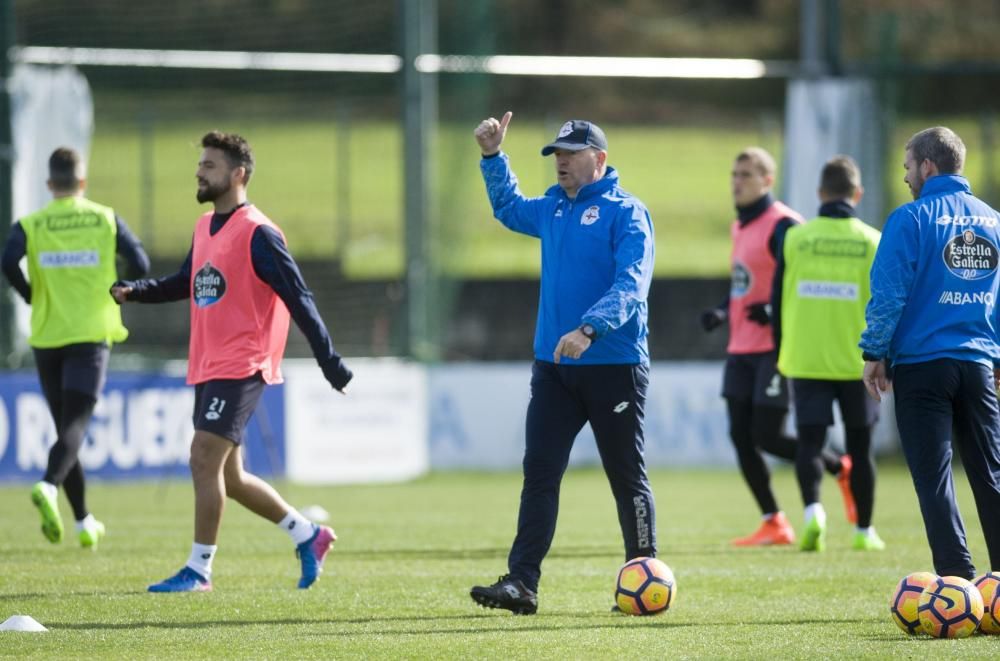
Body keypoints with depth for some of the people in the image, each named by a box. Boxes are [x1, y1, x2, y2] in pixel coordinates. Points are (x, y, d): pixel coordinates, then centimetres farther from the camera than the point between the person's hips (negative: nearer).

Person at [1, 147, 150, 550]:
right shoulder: (106, 220, 1)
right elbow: (139, 265, -6)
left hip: (47, 337, 2)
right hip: (91, 335, -2)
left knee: (67, 426, 13)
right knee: (75, 424, -9)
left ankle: (84, 523, 18)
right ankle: (49, 486, -38)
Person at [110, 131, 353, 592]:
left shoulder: (257, 234, -13)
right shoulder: (204, 228, 13)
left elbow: (297, 298, -14)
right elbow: (185, 284, 24)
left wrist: (329, 361, -15)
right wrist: (134, 291, 6)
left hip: (241, 367, -9)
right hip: (206, 366, 9)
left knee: (204, 459, -13)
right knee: (226, 474, 12)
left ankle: (199, 569, -7)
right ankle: (307, 535, 26)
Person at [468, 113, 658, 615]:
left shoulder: (625, 212, -10)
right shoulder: (552, 208, 13)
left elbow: (630, 284, -23)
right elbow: (509, 209, 36)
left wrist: (589, 328, -35)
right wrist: (492, 158, 23)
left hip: (614, 366, -6)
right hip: (553, 366, 6)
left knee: (627, 477, 3)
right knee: (539, 474, -1)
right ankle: (521, 583, -5)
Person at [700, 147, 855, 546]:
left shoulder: (783, 227, -13)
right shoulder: (740, 227, 16)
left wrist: (773, 311, -26)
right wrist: (721, 313, 11)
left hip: (775, 349, -9)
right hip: (741, 349, 9)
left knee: (767, 436, -9)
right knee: (741, 436, 2)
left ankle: (841, 469, 15)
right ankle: (773, 524, 9)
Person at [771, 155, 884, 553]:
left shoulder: (795, 238, -1)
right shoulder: (872, 242, -4)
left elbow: (778, 300, 4)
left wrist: (781, 354, 15)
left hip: (806, 360, 0)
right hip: (857, 362, 0)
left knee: (810, 441, 2)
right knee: (859, 447, 10)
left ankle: (813, 509, -22)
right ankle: (864, 531, 18)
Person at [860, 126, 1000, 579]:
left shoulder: (911, 219, -9)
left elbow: (888, 295, -12)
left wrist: (874, 354, -2)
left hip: (922, 364, -5)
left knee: (933, 474, -1)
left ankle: (956, 577, -9)